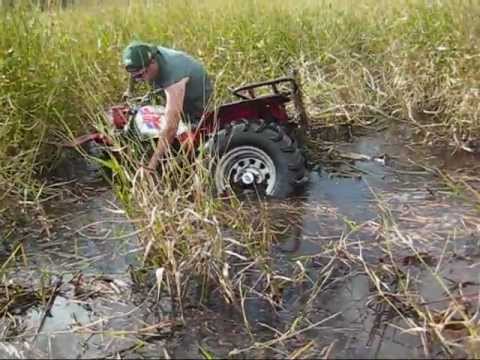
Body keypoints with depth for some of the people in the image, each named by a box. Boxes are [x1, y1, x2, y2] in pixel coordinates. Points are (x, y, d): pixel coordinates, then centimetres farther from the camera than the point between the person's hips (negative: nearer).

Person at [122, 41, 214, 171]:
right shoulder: (144, 57, -26)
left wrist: (151, 165, -59)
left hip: (197, 96, -7)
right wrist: (129, 90, 20)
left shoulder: (173, 78, -48)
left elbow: (171, 127, -56)